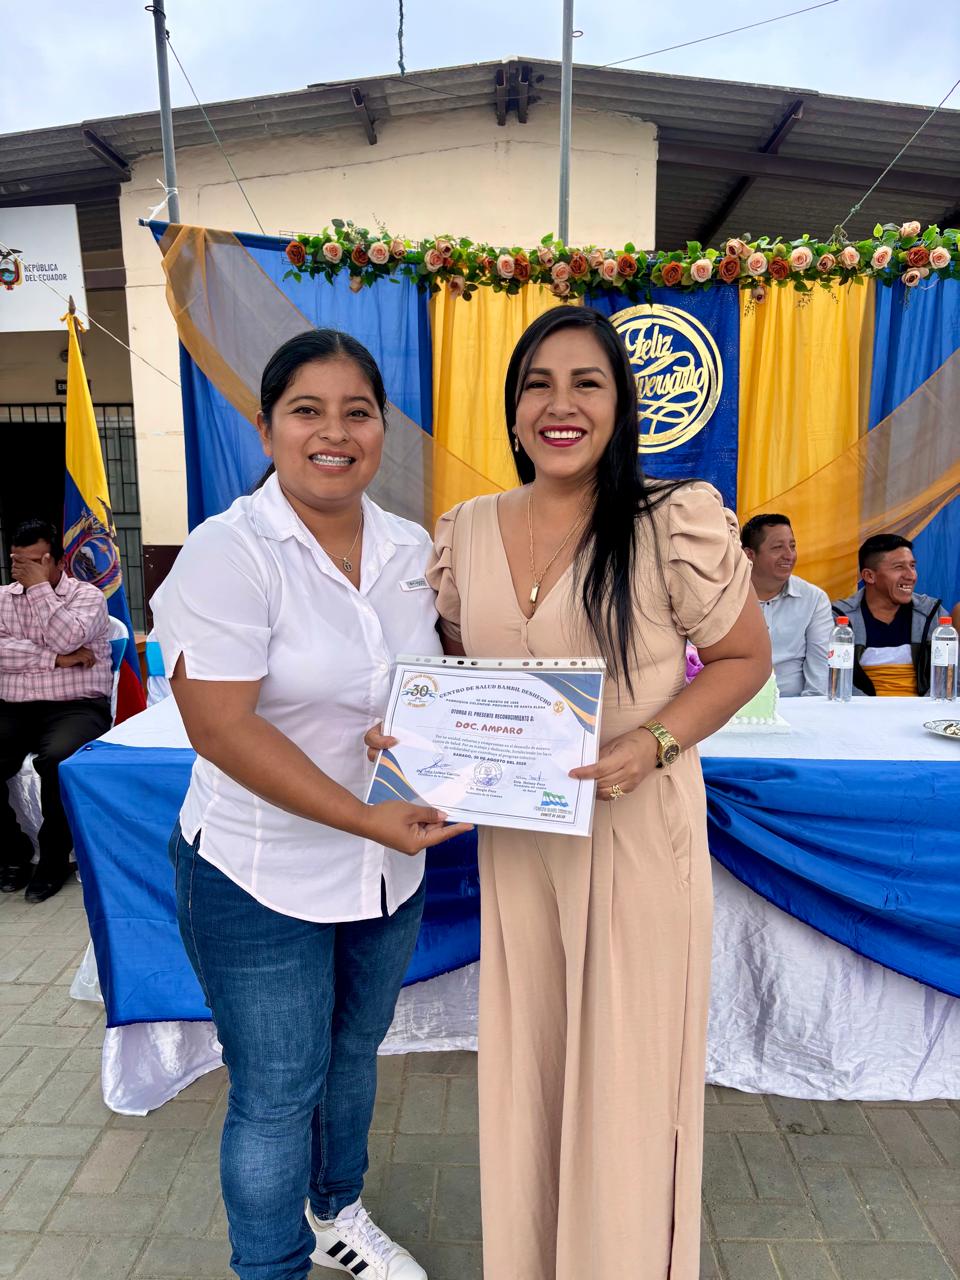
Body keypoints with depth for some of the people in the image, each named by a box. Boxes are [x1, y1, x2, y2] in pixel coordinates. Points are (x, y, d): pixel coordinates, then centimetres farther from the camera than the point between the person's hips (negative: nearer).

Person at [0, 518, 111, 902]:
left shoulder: (87, 595, 3)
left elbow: (67, 639, -15)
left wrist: (40, 588, -10)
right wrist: (57, 659, -12)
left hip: (76, 707, -3)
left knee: (57, 760, -34)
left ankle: (54, 856, -9)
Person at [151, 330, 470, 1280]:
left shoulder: (411, 551, 0)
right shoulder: (229, 552, -18)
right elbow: (221, 729, -23)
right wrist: (373, 820, -25)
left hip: (389, 871, 6)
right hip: (260, 879, -6)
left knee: (353, 1053, 25)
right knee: (278, 1092, 12)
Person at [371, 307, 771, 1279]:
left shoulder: (678, 523, -12)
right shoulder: (464, 532, 1)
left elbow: (744, 659, -4)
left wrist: (651, 743, -19)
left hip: (638, 828, -4)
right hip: (513, 835, 4)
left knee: (626, 1066, 12)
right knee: (523, 1061, 19)